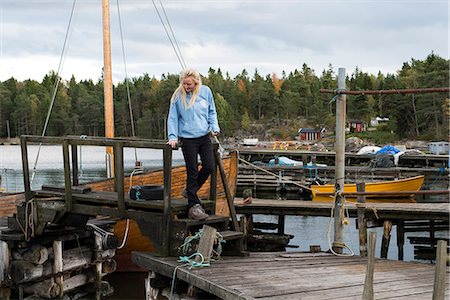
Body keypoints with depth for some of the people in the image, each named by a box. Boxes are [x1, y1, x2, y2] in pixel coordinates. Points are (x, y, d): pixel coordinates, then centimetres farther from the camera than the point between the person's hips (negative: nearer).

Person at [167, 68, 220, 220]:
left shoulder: (206, 91, 1)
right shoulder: (178, 96, -5)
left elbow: (212, 112, 12)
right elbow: (172, 118, 0)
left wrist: (215, 127, -2)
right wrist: (173, 137, -8)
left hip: (205, 136, 4)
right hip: (188, 139, -3)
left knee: (209, 167, 3)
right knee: (192, 172, -1)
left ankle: (191, 190, 27)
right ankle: (194, 206, 6)